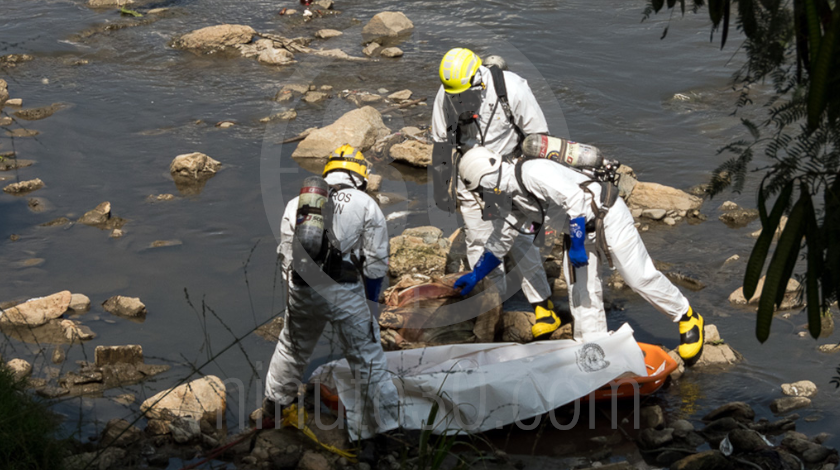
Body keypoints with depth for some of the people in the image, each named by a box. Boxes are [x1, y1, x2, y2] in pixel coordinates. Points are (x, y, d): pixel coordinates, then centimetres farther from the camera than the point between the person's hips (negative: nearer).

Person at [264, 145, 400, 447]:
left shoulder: (297, 204, 13)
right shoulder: (366, 205, 4)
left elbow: (286, 255, 15)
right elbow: (376, 263, 3)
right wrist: (370, 303, 14)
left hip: (303, 290, 4)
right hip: (346, 293, -3)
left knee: (293, 347, 28)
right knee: (368, 361, 5)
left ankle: (275, 402, 46)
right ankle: (385, 425, 7)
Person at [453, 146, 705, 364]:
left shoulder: (531, 172, -25)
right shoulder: (513, 200, 6)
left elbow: (574, 197, -32)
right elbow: (500, 240, 21)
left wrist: (577, 245, -30)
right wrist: (475, 275, 23)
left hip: (606, 215, -9)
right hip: (580, 230, 9)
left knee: (640, 277, -5)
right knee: (581, 291, 0)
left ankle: (688, 319, 13)